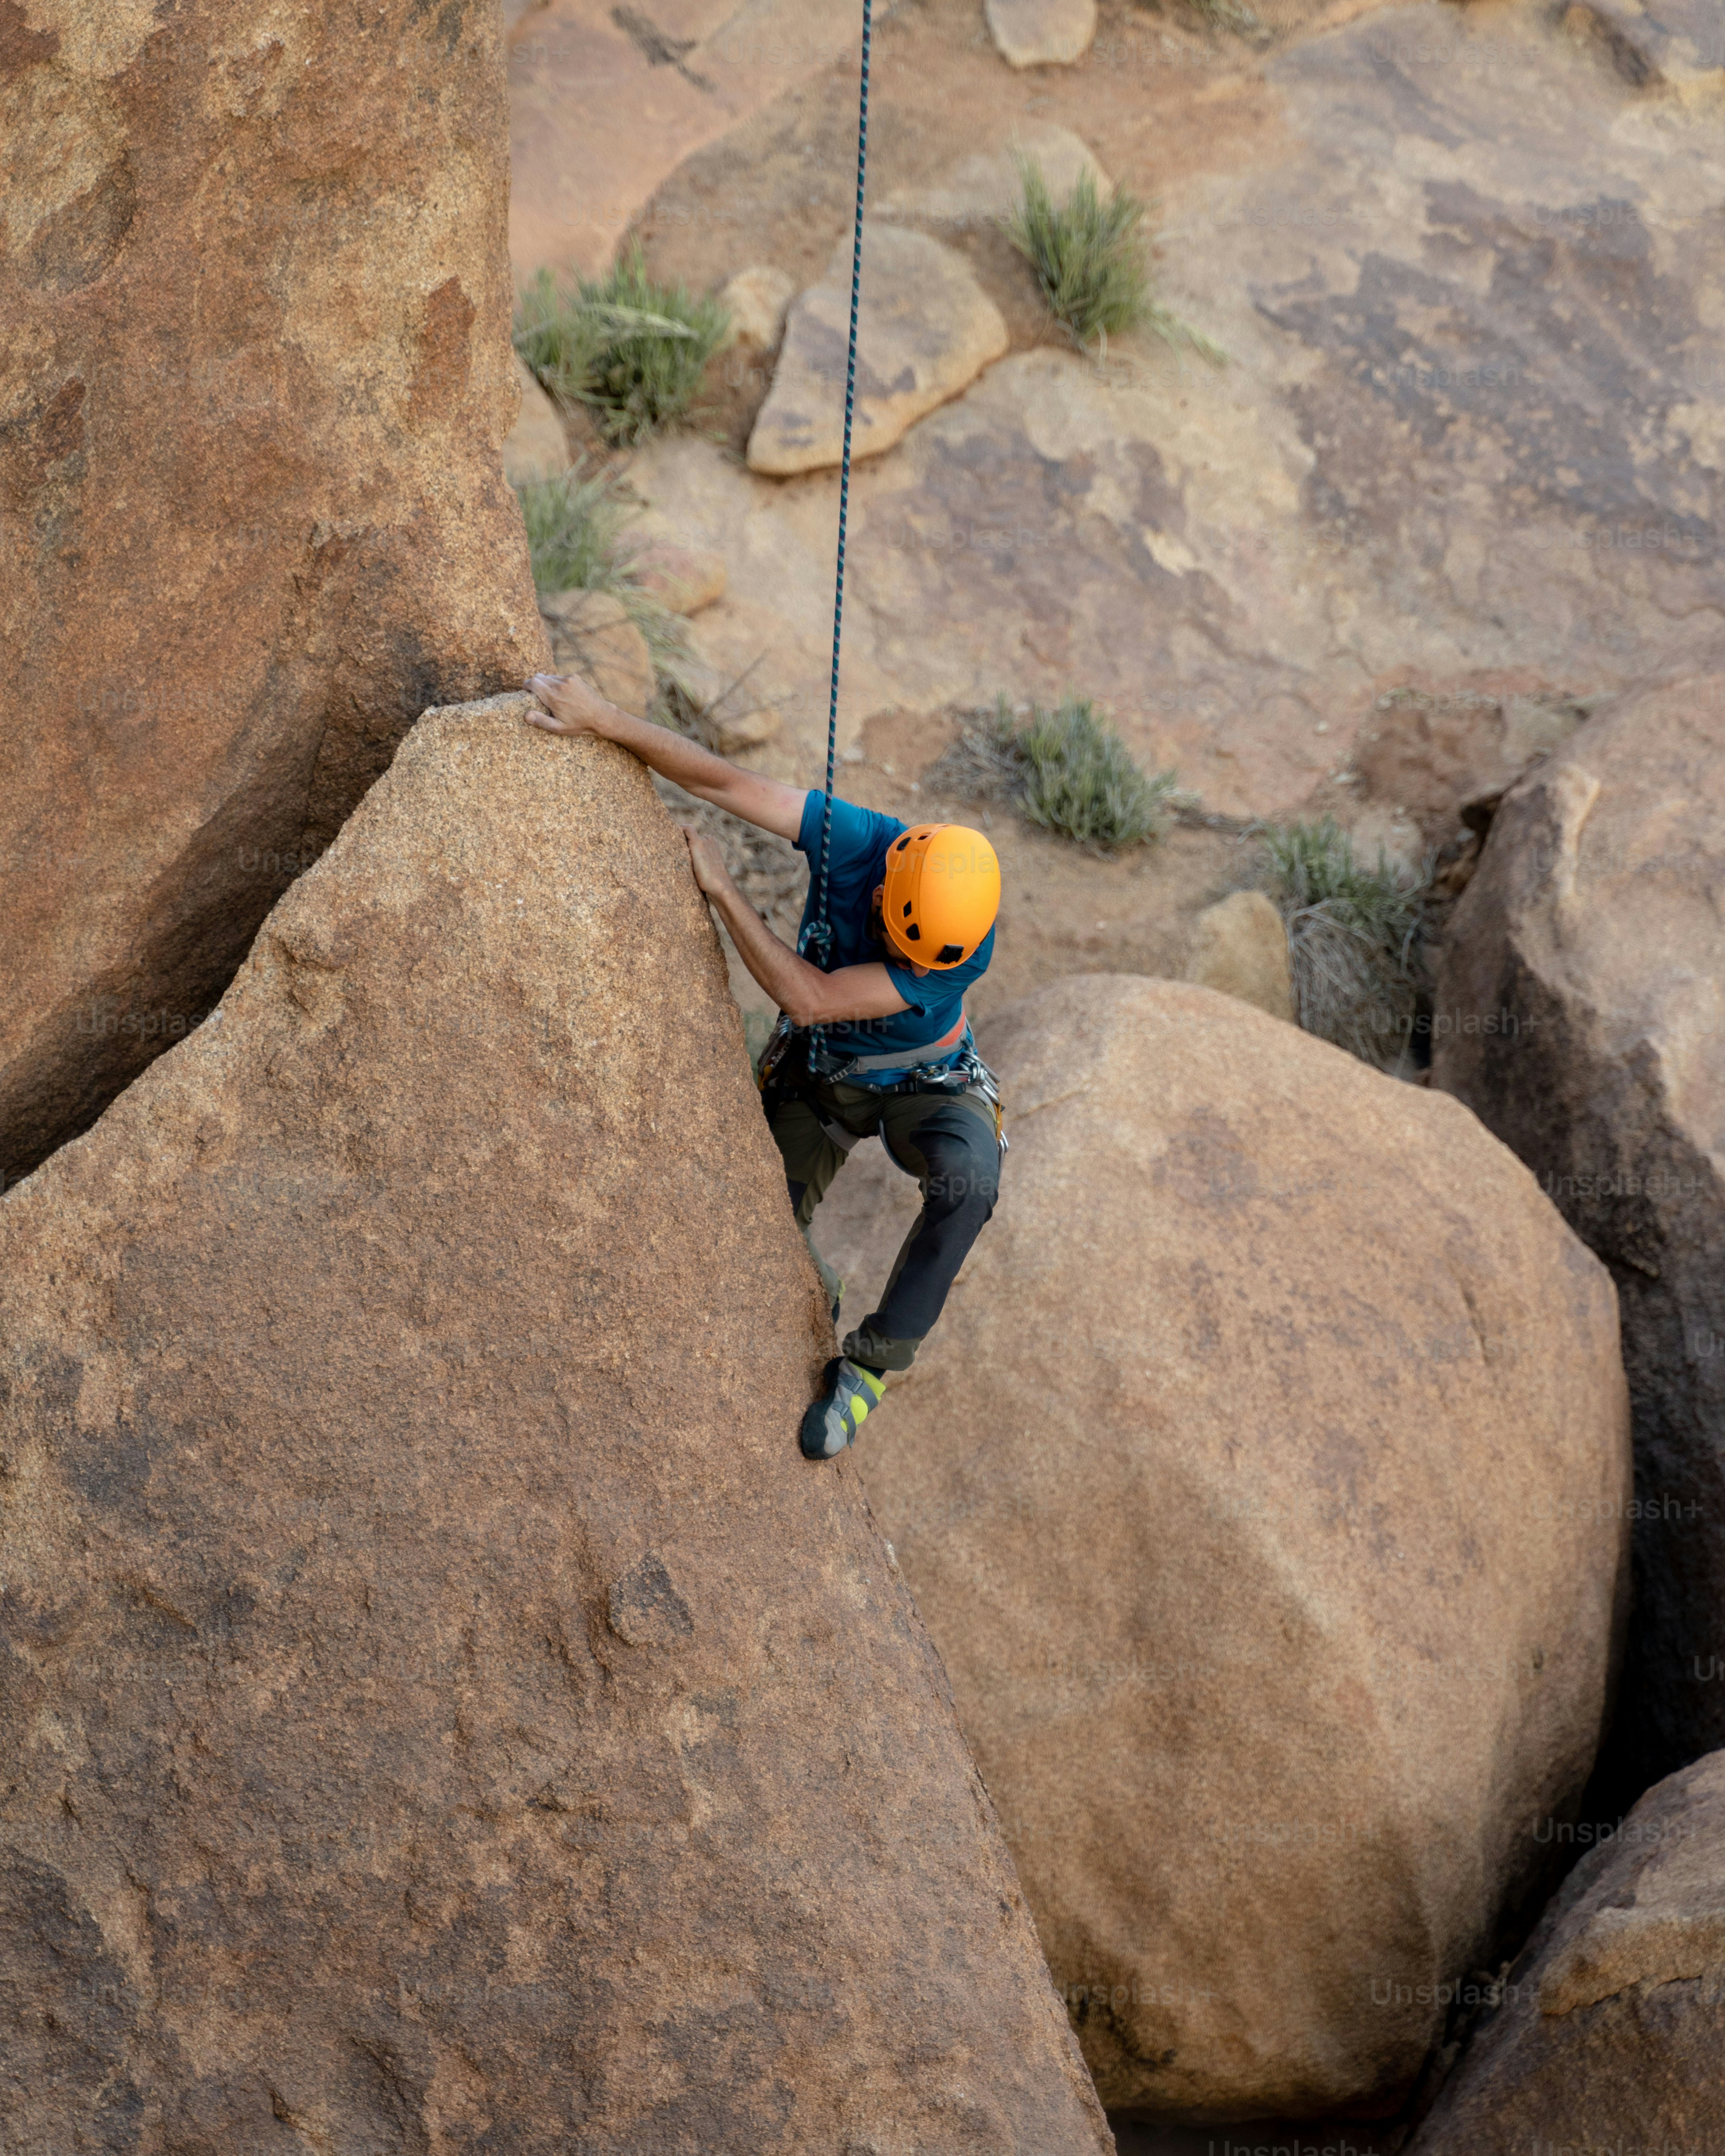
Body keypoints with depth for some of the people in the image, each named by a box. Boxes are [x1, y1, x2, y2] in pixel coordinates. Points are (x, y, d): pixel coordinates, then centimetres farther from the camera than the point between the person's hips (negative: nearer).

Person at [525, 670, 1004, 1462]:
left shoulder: (965, 948, -36)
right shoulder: (859, 840, -30)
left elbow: (808, 999, -39)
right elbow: (724, 780, -27)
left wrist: (721, 889, -34)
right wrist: (604, 719, -35)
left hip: (920, 1079, -3)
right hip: (816, 1072, 3)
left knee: (968, 1176, -36)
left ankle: (871, 1363, -20)